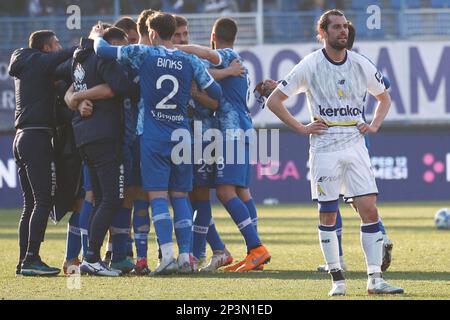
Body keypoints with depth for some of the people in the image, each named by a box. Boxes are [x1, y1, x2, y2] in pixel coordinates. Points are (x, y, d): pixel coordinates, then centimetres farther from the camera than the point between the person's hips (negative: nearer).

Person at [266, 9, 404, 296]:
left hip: (356, 146, 2)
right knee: (328, 215, 0)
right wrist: (301, 128, -3)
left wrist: (375, 125, 8)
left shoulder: (361, 65, 6)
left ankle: (375, 278, -4)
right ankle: (337, 279, 9)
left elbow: (384, 97, 23)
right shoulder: (310, 66, -3)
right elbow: (274, 101, 2)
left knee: (370, 210, -6)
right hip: (325, 149, -2)